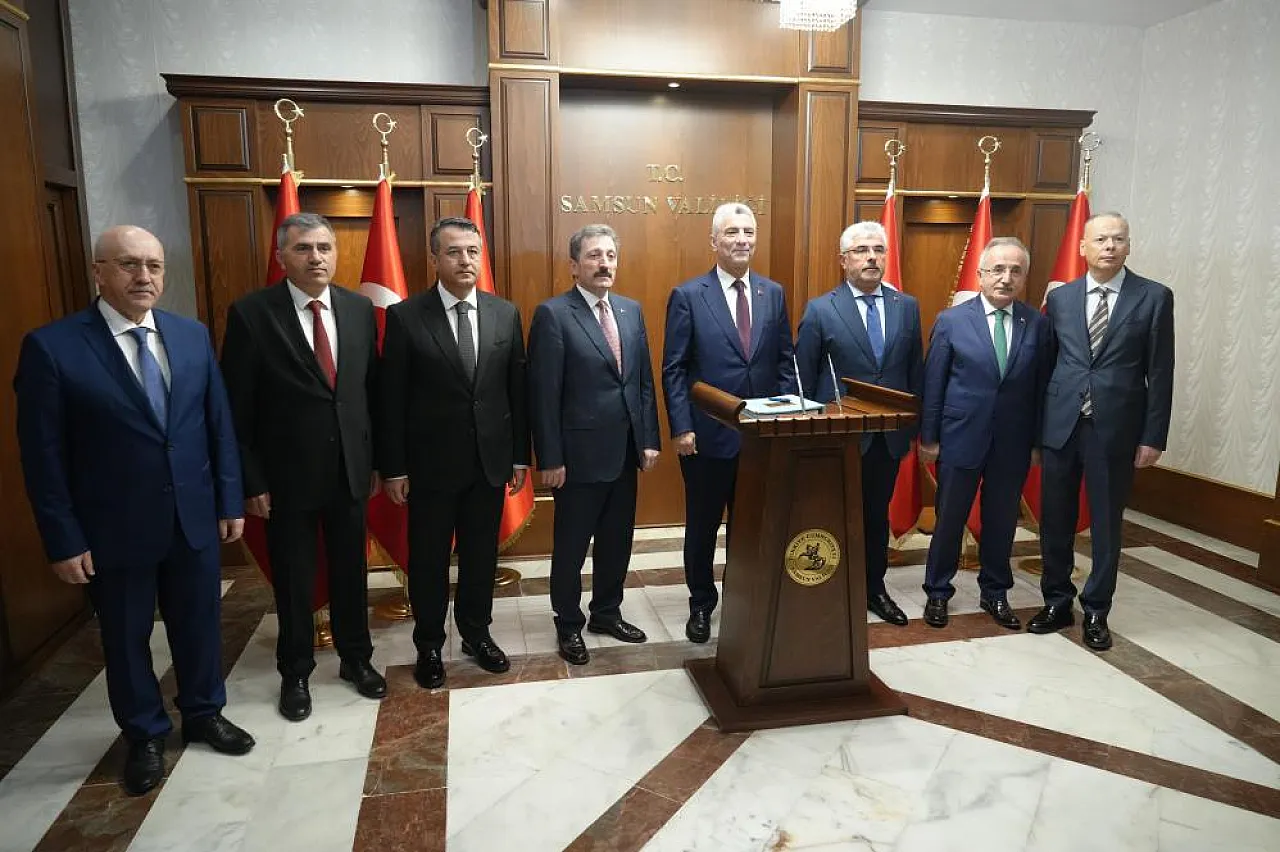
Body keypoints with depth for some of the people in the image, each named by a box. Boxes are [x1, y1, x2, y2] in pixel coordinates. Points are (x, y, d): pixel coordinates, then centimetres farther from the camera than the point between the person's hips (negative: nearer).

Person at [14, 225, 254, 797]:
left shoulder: (193, 336, 1)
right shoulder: (51, 346, -11)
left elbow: (219, 424, 4)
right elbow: (43, 455, -9)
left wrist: (230, 501, 3)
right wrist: (64, 540, -9)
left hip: (195, 518, 3)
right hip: (114, 529, -3)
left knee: (199, 623, 18)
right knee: (126, 638, 15)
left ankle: (203, 713, 40)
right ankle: (145, 735, 37)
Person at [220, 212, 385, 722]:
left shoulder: (359, 309, 1)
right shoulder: (251, 313, -9)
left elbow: (372, 389, 6)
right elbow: (236, 407, -8)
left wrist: (377, 460, 7)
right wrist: (251, 480, -9)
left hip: (349, 470, 3)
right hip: (287, 476, -3)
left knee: (351, 572, 16)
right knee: (293, 581, 13)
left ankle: (356, 658, 36)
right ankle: (295, 673, 33)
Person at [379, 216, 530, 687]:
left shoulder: (506, 313, 2)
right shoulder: (404, 316, -7)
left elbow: (518, 389, 5)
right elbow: (391, 400, -6)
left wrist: (520, 455, 4)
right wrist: (393, 468, -6)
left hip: (490, 459, 3)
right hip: (431, 463, -2)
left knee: (481, 555, 15)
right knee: (428, 559, 11)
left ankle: (476, 633, 35)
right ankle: (429, 645, 31)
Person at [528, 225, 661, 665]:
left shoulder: (631, 310, 8)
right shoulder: (552, 314, -11)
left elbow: (644, 381, 10)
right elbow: (544, 394, -13)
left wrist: (650, 440, 6)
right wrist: (550, 459, -14)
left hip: (625, 452, 6)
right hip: (580, 455, -6)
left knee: (617, 541, 17)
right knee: (571, 546, 10)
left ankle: (607, 612, 37)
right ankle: (569, 624, 29)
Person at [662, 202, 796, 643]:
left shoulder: (773, 293, 6)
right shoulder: (687, 296, -5)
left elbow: (785, 362, 8)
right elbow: (673, 370, -6)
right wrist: (681, 428, -12)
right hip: (707, 435, -3)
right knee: (702, 525, 12)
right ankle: (701, 604, 31)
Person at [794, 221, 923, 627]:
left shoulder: (907, 307, 5)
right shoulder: (820, 310, -6)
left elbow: (915, 370, 9)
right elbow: (804, 379, -4)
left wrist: (916, 423, 6)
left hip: (889, 435, 4)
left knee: (878, 514, 17)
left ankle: (874, 588, 33)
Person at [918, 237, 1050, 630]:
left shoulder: (1037, 324, 1)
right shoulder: (951, 321, -5)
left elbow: (1041, 386, 3)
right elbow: (933, 383, -3)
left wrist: (1038, 441, 3)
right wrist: (928, 437, -3)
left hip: (1013, 443, 2)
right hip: (961, 437, -2)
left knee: (1002, 521, 13)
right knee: (949, 520, 9)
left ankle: (995, 592, 32)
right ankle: (938, 592, 25)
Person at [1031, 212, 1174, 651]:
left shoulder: (1154, 297, 0)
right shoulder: (1059, 297, 6)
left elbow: (1160, 373, -2)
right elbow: (1046, 363, 7)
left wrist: (1153, 436, -5)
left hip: (1116, 429, -2)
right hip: (1060, 425, 2)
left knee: (1106, 524, 8)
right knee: (1055, 520, 10)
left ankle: (1096, 611, 24)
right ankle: (1057, 602, 26)